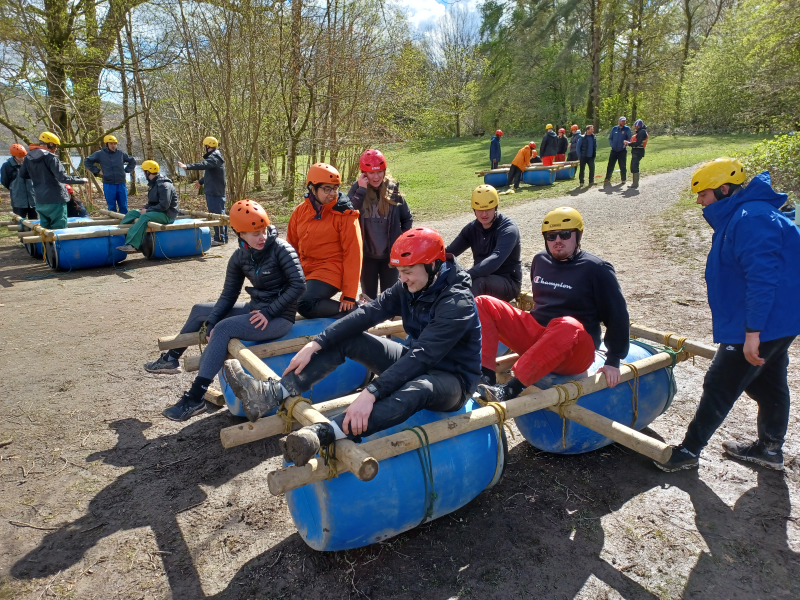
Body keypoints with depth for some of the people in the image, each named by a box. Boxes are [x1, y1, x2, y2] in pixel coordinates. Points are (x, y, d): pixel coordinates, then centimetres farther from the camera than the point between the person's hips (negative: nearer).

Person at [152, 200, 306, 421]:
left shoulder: (281, 249, -16)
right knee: (200, 310, 17)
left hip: (279, 317, -8)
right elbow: (229, 295, 2)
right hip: (255, 309, 8)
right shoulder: (239, 257, 1)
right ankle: (171, 359, 36)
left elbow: (298, 285, -19)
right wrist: (211, 323, -11)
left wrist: (269, 312, -22)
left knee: (224, 328, -28)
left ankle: (195, 398, -25)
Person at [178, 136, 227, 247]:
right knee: (220, 214, 13)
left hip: (215, 192, -11)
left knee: (217, 214, -8)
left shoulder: (214, 158, -13)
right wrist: (200, 181, 44)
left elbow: (203, 165, -33)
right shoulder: (214, 157, 20)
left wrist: (187, 167, -41)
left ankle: (219, 238, -6)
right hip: (214, 191, 11)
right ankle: (223, 237, 18)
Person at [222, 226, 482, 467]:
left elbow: (422, 356, -36)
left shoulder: (457, 303, -26)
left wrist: (371, 394, -44)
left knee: (418, 388, -43)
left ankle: (322, 434, -60)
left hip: (452, 377, -7)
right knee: (346, 338, -6)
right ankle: (271, 395, -19)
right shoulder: (409, 287, -3)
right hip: (413, 361, 7)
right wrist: (314, 345, -19)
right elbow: (367, 313, -11)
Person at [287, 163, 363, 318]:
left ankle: (351, 312, -7)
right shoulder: (300, 211, 3)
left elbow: (352, 254, -13)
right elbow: (291, 246, 12)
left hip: (329, 271, -7)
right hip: (303, 271, 7)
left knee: (306, 305, -28)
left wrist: (349, 296, -16)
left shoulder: (345, 215, -11)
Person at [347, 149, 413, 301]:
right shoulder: (357, 189, -4)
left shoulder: (393, 189, -2)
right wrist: (361, 191, -21)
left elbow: (407, 218, 8)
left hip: (390, 254, 0)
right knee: (369, 297, 11)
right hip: (366, 254, 0)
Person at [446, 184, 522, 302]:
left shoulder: (508, 229, -17)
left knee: (477, 282, -36)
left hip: (508, 283, -6)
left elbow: (495, 260, -34)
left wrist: (466, 276, -47)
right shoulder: (472, 228, 4)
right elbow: (450, 252, -5)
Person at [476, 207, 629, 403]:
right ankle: (486, 379, -24)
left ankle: (510, 390, -42)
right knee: (484, 304, -9)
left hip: (574, 351, -5)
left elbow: (617, 316, -6)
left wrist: (613, 361, -9)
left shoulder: (596, 269, -6)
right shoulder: (540, 260, 10)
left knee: (568, 326, -42)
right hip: (534, 334, 6)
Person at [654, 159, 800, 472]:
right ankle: (770, 449, 38)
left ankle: (688, 451, 10)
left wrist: (752, 332, -28)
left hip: (762, 325, -11)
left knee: (719, 387, -2)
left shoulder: (751, 219, -23)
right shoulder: (738, 217, 11)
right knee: (768, 384, 21)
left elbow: (763, 278, -29)